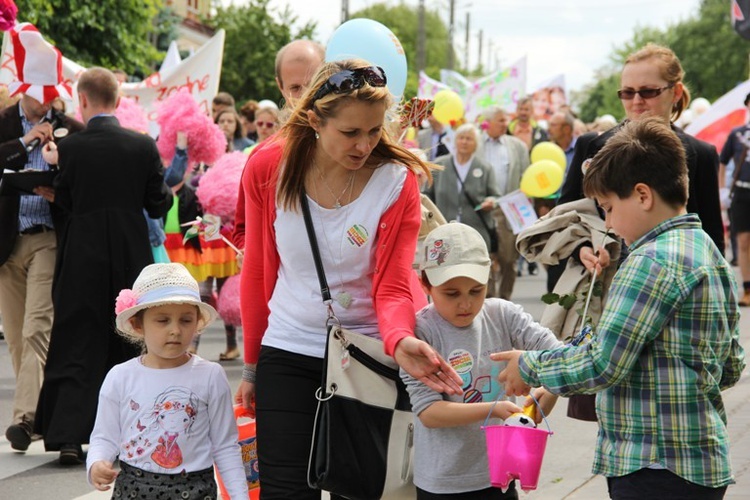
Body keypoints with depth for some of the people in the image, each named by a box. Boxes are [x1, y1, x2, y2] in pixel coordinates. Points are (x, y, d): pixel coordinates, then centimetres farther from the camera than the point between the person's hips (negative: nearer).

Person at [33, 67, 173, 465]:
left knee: (76, 347, 3)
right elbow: (158, 205, 0)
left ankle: (68, 436, -7)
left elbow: (65, 202, 0)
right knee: (124, 346, 14)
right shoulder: (144, 146, -5)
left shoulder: (69, 148, -9)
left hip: (82, 259, -2)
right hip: (131, 261, 2)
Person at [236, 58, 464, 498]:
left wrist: (399, 340, -36)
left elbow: (392, 288, -13)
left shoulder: (397, 183, -12)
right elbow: (257, 271, 3)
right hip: (287, 355, 1)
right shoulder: (268, 167, -8)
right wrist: (251, 364, 9)